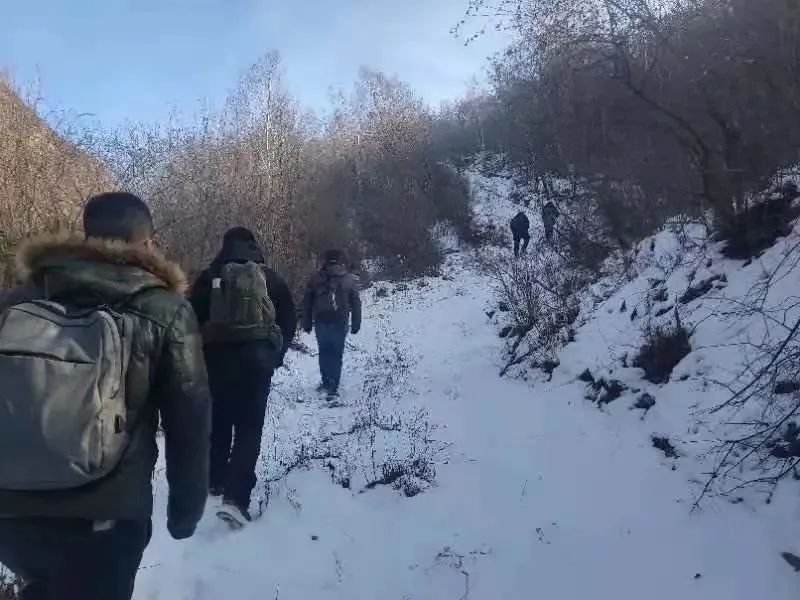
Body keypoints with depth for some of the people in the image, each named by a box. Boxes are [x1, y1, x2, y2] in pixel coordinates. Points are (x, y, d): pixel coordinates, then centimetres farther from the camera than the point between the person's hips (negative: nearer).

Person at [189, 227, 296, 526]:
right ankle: (235, 498, -12)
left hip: (217, 357, 2)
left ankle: (215, 481, 32)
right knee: (249, 428, -2)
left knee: (218, 422, 19)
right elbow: (289, 320, 6)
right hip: (257, 359, -1)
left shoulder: (210, 277, 4)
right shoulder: (271, 278, 5)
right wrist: (276, 354, 16)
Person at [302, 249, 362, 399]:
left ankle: (327, 382, 19)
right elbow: (356, 304, 4)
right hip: (340, 323, -1)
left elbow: (307, 303, 7)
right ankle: (332, 388, -1)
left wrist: (307, 324, 11)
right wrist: (355, 324, 8)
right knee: (336, 354, 2)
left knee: (324, 352, 18)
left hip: (321, 322, 1)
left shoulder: (315, 278, 6)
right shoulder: (349, 279, 5)